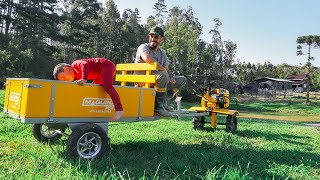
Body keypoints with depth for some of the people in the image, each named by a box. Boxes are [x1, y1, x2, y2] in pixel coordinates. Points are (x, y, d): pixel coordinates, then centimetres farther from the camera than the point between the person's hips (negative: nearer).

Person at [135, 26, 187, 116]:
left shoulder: (162, 53, 15)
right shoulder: (143, 47, -6)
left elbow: (167, 69, 12)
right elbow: (147, 59, -29)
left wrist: (170, 77, -10)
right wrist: (162, 68, -20)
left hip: (156, 82, 8)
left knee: (182, 79, 8)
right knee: (163, 75, -36)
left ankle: (163, 102, 0)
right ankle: (158, 106, -24)